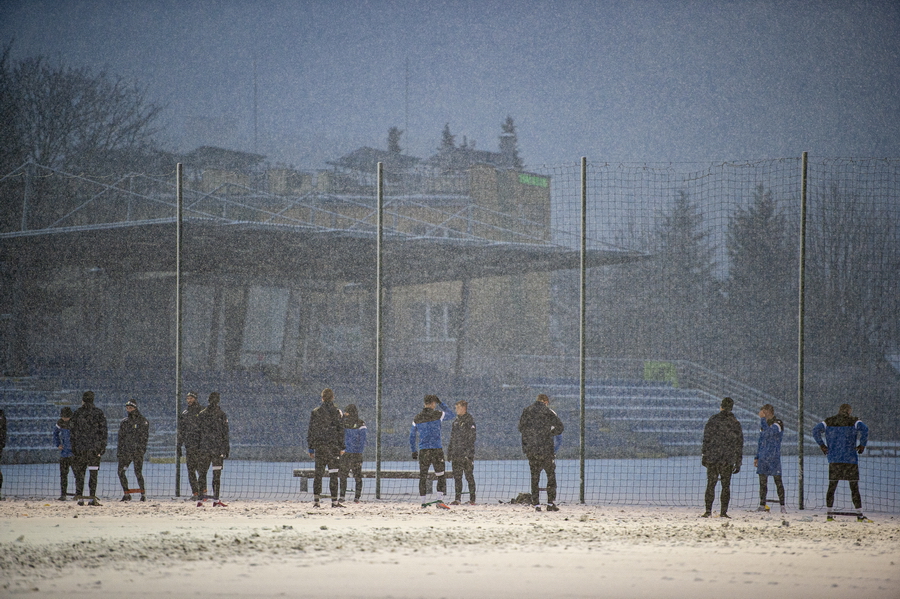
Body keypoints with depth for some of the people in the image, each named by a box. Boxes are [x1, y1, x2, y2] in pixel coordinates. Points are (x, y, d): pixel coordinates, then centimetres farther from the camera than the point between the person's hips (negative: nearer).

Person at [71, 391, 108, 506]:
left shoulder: (77, 413, 3)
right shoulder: (99, 413, 1)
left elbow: (73, 432, 4)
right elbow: (103, 431, 0)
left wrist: (73, 448, 9)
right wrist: (103, 447, 5)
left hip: (80, 448, 0)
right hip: (95, 448, 0)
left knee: (79, 473, 6)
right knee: (93, 473, 1)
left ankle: (80, 498, 1)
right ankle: (92, 498, -5)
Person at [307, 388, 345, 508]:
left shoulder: (315, 413, 4)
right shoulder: (337, 412, -1)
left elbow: (311, 431, 5)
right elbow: (340, 431, -3)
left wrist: (311, 448, 9)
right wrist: (342, 447, 1)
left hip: (319, 446, 2)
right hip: (333, 446, -2)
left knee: (318, 473, 7)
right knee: (333, 474, -2)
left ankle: (316, 499, 3)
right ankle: (334, 500, -6)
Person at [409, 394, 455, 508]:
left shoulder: (417, 418, 7)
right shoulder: (438, 415, -4)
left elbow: (412, 436, 12)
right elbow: (452, 415, 15)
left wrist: (414, 451, 20)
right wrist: (441, 404, 18)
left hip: (423, 450, 3)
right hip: (436, 449, -3)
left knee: (423, 476, 7)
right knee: (441, 475, 0)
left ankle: (423, 501, 8)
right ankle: (440, 499, -12)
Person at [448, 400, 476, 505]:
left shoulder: (469, 420, -6)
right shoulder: (456, 421, 16)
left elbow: (471, 438, -12)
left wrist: (468, 453, -19)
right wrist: (449, 452, 16)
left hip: (467, 454, -7)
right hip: (456, 455, 7)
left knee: (469, 476, -2)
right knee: (457, 477, 5)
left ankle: (472, 499, 2)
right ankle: (458, 498, 8)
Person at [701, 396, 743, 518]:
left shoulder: (713, 419, -3)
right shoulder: (735, 423, 6)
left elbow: (707, 439, -7)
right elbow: (739, 444, 8)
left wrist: (704, 455, -3)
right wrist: (738, 463, 13)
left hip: (712, 457, -2)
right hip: (728, 460, 2)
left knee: (711, 484, 2)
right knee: (726, 485, 7)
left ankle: (708, 510, -3)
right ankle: (723, 511, 4)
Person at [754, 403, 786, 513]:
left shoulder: (778, 424, -8)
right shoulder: (764, 424, 16)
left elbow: (768, 432, -27)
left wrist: (762, 418, -24)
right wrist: (757, 457, 18)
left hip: (774, 457, -7)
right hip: (763, 458, 7)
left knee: (778, 481, -4)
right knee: (762, 482, 6)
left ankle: (782, 505, -1)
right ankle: (762, 505, 10)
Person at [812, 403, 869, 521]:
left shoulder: (828, 422, 10)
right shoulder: (853, 421, 1)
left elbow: (816, 430, -2)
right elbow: (864, 429, -17)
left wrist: (822, 445, 1)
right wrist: (862, 445, -7)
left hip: (833, 459, 3)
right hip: (850, 459, -3)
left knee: (831, 487, 7)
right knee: (854, 488, -1)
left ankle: (829, 514, 3)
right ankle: (860, 514, -5)